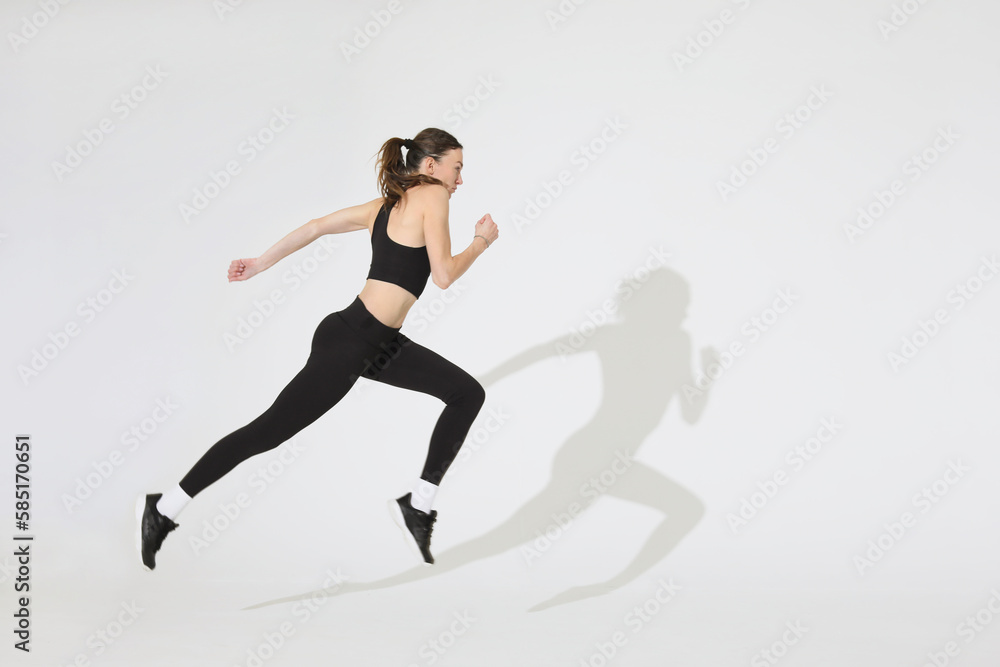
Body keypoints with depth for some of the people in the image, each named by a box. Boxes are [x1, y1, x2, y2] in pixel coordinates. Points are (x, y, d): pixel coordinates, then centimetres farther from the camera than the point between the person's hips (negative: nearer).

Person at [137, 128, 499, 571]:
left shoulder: (386, 205, 15)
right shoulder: (431, 195, -10)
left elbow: (318, 226, 17)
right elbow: (443, 276, -15)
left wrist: (262, 262, 22)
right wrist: (481, 242, 1)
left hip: (381, 345, 10)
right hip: (349, 342, -10)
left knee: (468, 393, 10)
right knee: (269, 430, -5)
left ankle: (419, 503, 11)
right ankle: (164, 509, 4)